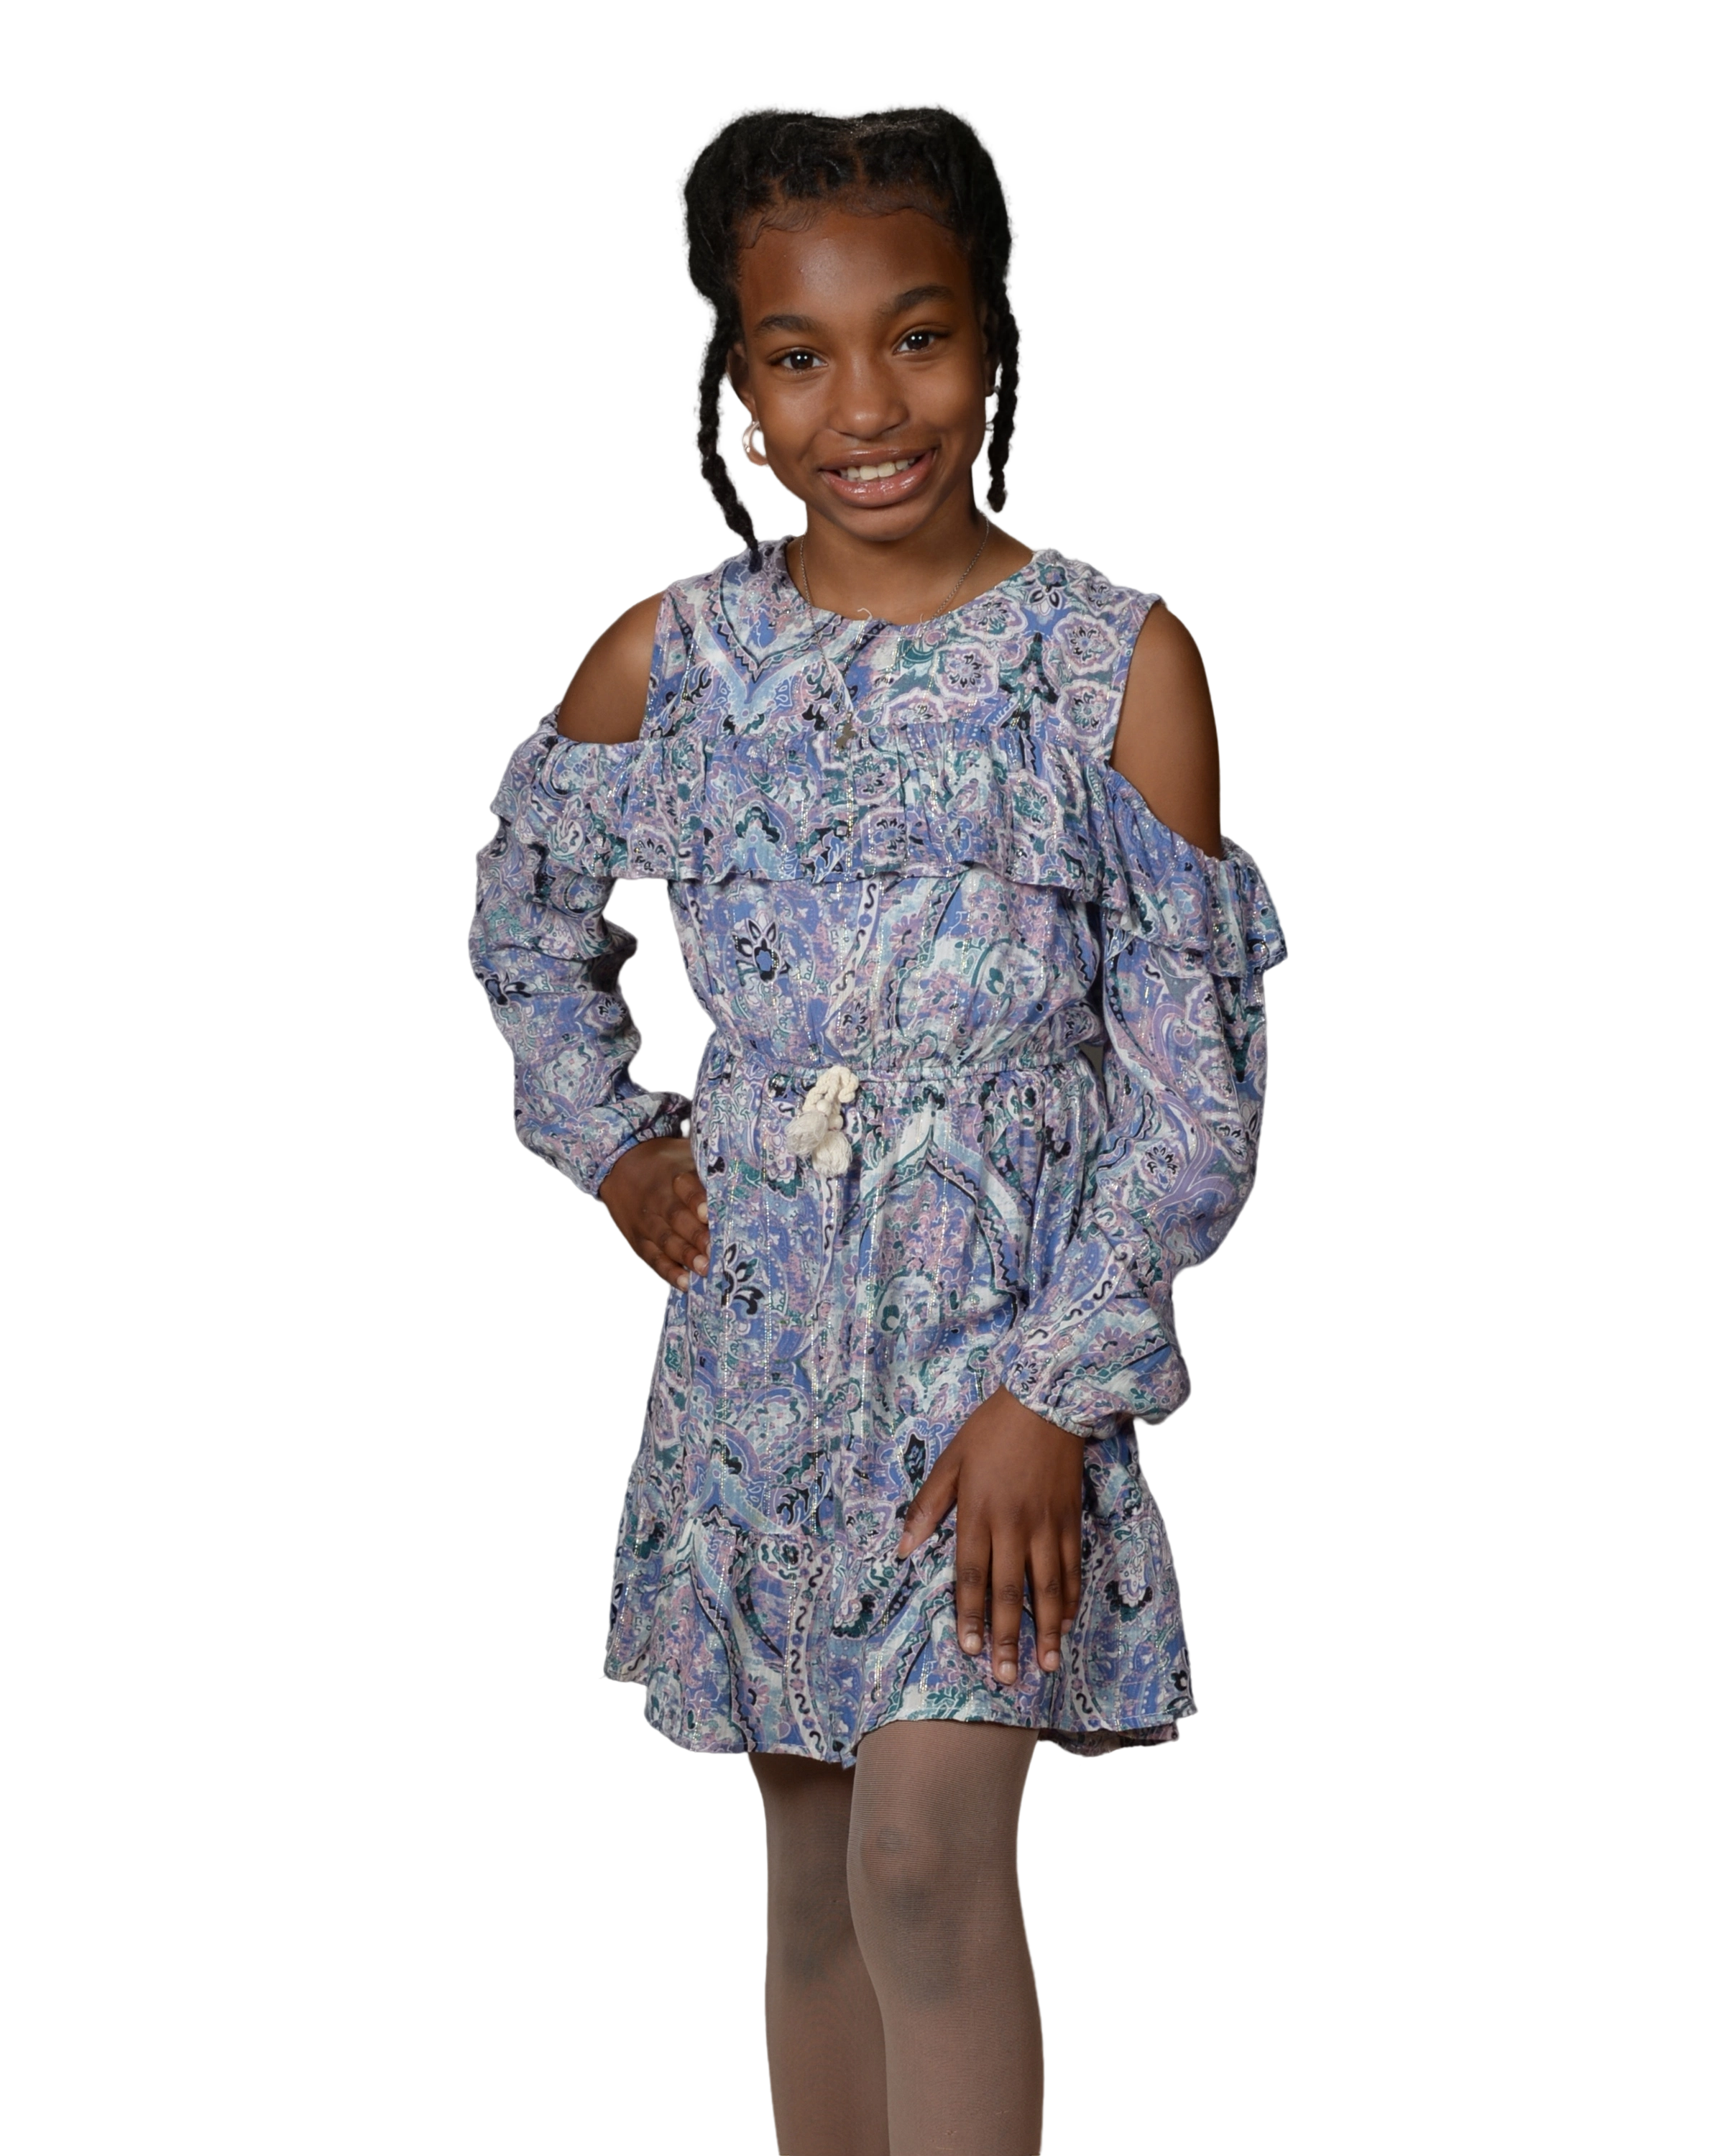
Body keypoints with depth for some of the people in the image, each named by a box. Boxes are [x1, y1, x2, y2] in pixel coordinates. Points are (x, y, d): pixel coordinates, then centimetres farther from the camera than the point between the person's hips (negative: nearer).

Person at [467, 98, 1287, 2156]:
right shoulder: (669, 657, 1)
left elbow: (1196, 1081, -7)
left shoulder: (1119, 660, -7)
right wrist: (606, 1139, 8)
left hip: (1016, 1336, -3)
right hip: (760, 1336, 3)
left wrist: (1058, 1391, -13)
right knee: (814, 1867, 12)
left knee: (931, 1851, -14)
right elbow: (524, 912, 22)